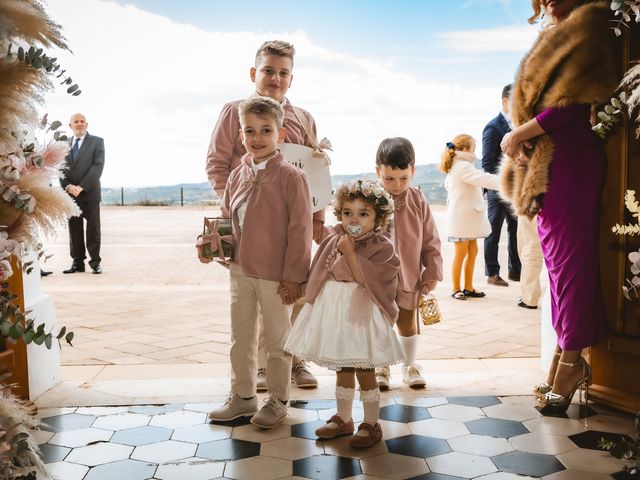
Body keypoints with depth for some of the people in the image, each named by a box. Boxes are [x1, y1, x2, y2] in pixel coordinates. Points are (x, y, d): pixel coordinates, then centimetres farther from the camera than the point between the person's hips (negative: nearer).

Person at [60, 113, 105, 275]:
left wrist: (81, 187, -15)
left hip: (90, 193, -3)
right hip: (70, 193, 3)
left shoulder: (97, 142, 3)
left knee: (93, 229, 0)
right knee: (74, 229, 5)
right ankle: (77, 262, 10)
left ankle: (95, 262, 7)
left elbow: (98, 166, -7)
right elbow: (60, 168, 9)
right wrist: (68, 186, -10)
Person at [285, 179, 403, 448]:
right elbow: (320, 278, 16)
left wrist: (350, 252, -21)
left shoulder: (381, 247, -10)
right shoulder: (334, 241, 7)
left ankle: (371, 425, 19)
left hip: (361, 315, -6)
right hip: (333, 312, 6)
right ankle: (343, 419, 31)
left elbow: (366, 279, -21)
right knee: (342, 369, 17)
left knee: (364, 373, 3)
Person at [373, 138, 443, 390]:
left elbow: (431, 241, 0)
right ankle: (381, 367, 30)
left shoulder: (418, 202, -6)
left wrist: (432, 272, -1)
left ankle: (409, 365, 34)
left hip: (409, 277, 1)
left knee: (407, 323, 15)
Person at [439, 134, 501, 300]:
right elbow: (484, 179, -27)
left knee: (472, 252, 12)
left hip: (468, 219, 10)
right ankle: (456, 289, 7)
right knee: (460, 253, -2)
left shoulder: (454, 168, 15)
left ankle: (468, 288, 18)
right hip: (462, 218, -10)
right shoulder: (463, 167, -18)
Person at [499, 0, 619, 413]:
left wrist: (518, 134, -8)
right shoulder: (555, 37, 23)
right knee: (558, 259, 7)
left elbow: (572, 101, -13)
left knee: (569, 259, -6)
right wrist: (521, 140, 5)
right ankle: (569, 362, 13)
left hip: (570, 161, -8)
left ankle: (569, 365, 1)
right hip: (544, 164, 9)